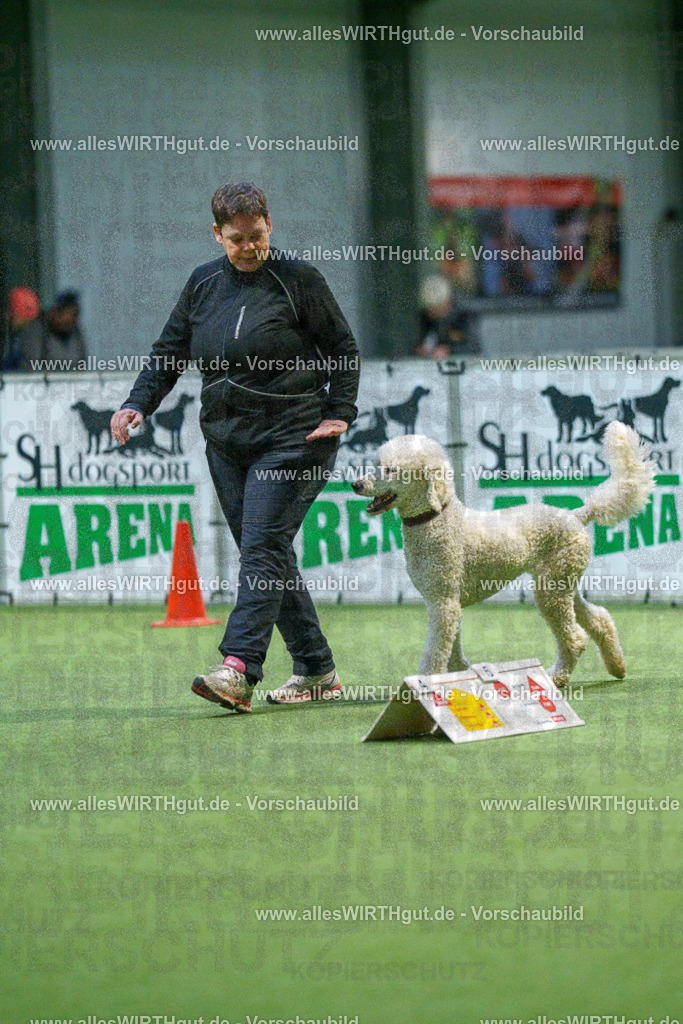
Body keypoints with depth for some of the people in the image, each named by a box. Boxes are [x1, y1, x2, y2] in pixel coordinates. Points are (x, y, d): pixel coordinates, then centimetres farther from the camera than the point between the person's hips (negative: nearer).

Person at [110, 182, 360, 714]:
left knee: (264, 547, -16)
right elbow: (169, 353, 16)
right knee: (267, 554, 7)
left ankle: (237, 669, -27)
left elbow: (343, 348, 3)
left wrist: (339, 412, -7)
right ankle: (318, 671, 15)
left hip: (291, 438, -6)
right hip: (227, 443, 6)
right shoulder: (203, 284, 11)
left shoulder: (298, 279, -3)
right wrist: (138, 404, 1)